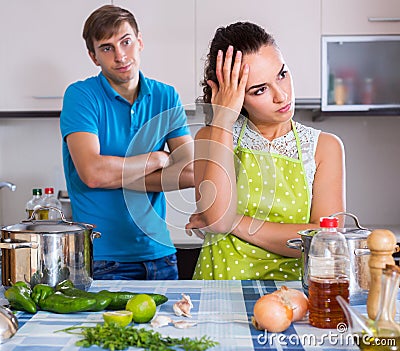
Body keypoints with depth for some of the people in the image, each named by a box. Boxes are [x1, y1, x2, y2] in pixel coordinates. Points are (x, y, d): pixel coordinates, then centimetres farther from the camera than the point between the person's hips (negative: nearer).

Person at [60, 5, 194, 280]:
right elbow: (92, 173, -20)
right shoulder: (80, 95, -6)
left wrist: (118, 175, -12)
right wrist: (157, 158, -8)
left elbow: (192, 173, -5)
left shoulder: (166, 98, 5)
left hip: (160, 251, 4)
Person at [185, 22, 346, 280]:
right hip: (219, 289, 1)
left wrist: (234, 222, -11)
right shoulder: (212, 138, 3)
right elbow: (217, 218, -14)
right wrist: (223, 119, -12)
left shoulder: (324, 147, 3)